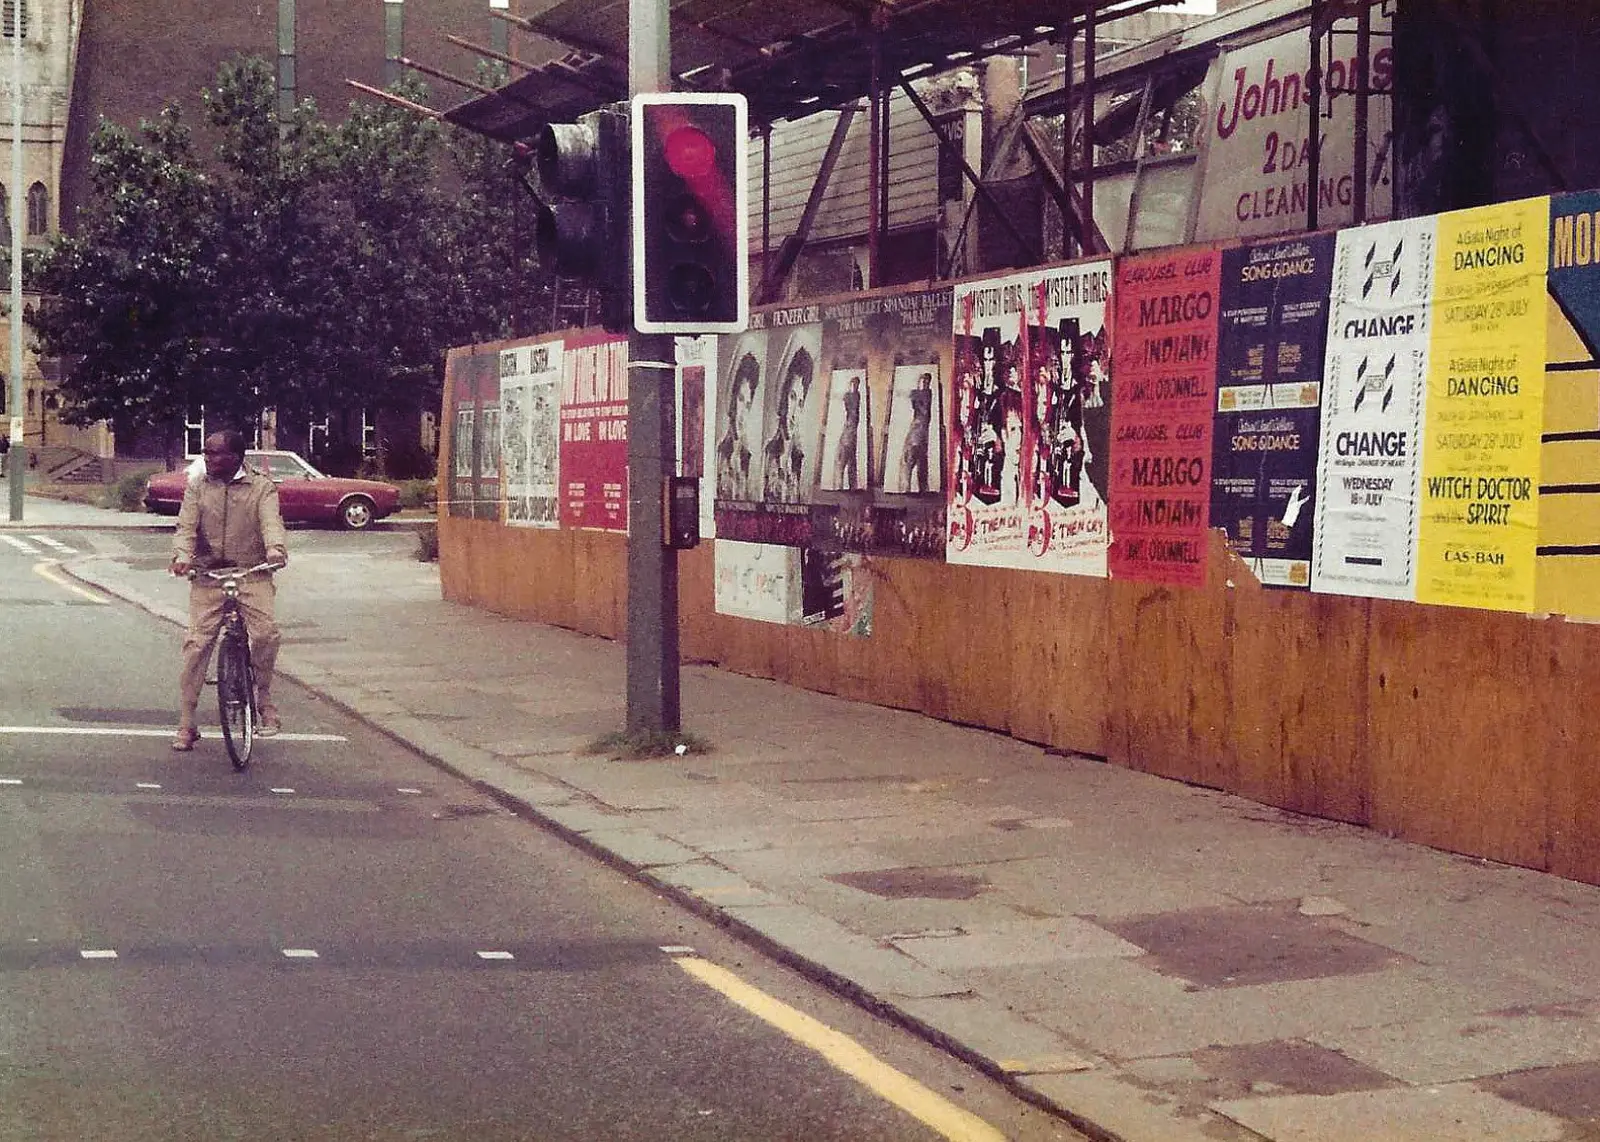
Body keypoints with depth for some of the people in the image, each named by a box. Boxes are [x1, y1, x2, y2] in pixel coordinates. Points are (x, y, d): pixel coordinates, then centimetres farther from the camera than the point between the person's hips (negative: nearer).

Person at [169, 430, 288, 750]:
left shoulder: (261, 488, 2)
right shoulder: (197, 489, 8)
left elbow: (271, 522, -12)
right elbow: (186, 527, 0)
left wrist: (276, 549, -34)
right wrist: (182, 556, -21)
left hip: (252, 573, -2)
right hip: (208, 576, 2)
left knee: (266, 633, -22)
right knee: (196, 644, -6)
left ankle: (265, 702, 0)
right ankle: (186, 724, 2)